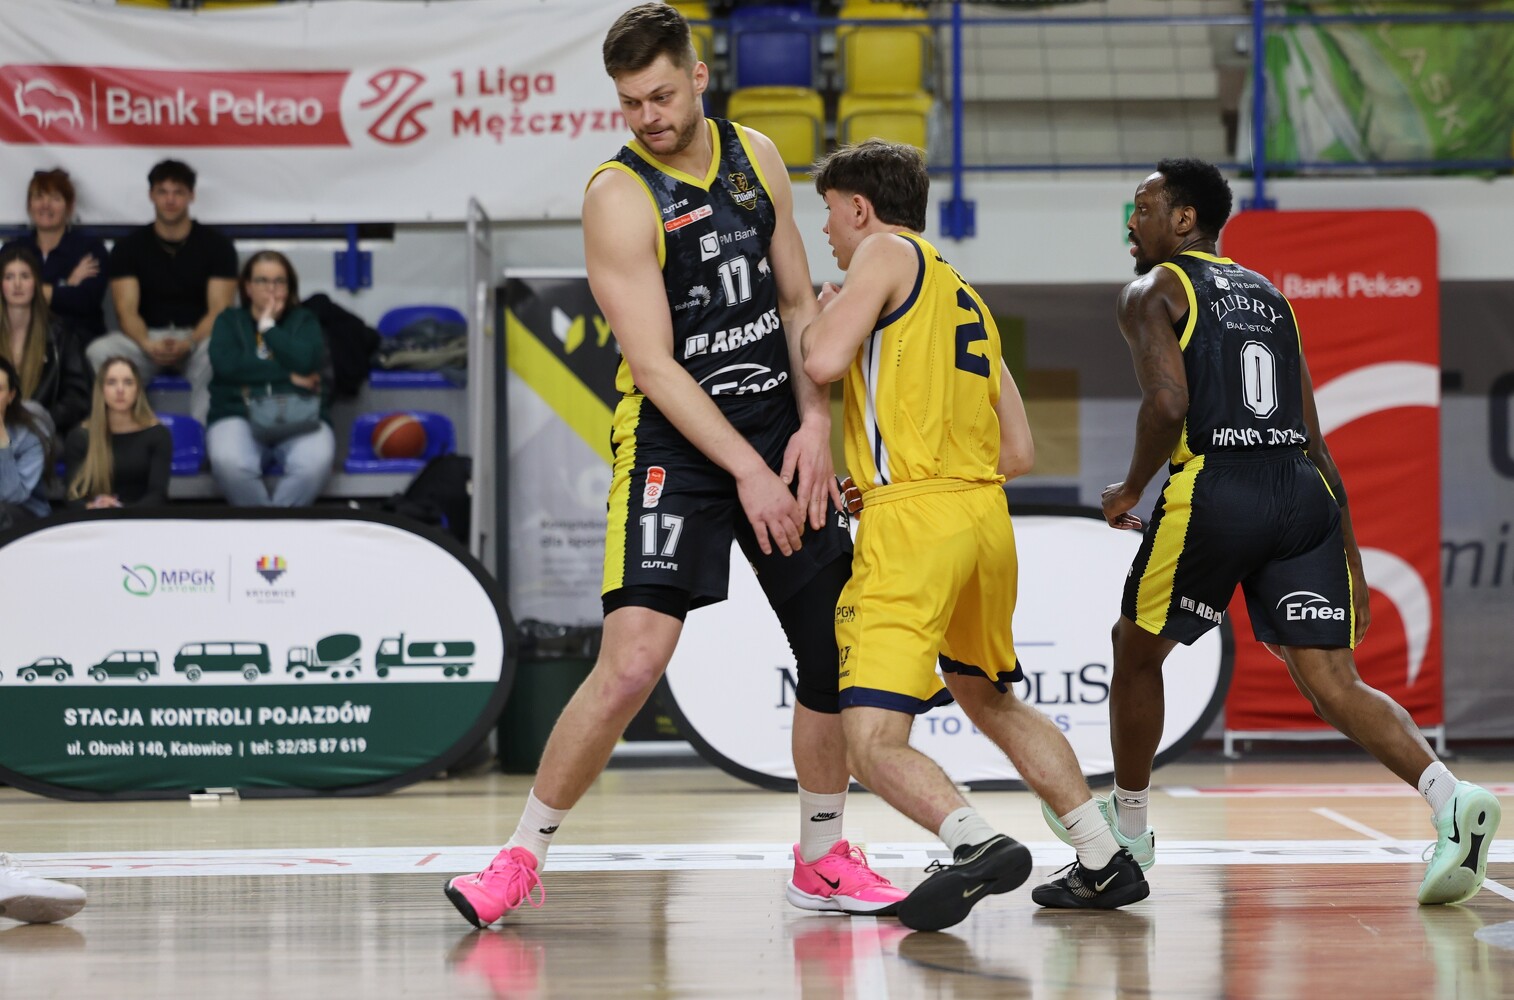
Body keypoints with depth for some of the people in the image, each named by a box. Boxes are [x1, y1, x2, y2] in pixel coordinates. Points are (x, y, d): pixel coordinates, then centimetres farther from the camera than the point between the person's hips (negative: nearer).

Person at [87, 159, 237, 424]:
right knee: (100, 351, -30)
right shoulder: (129, 246, 6)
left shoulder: (217, 246, 3)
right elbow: (126, 310, -3)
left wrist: (189, 343, -26)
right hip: (147, 337, 2)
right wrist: (148, 345, -26)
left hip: (198, 336, -1)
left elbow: (219, 310, -6)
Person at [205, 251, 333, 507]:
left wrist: (268, 326, 1)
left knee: (316, 462, -34)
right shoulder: (229, 321, 16)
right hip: (239, 414, 0)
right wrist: (289, 375, -8)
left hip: (299, 416, 0)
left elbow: (307, 362, -6)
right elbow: (225, 365, -6)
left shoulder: (303, 321, 17)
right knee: (228, 463, -35)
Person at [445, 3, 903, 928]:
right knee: (633, 663, -17)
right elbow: (653, 365, -17)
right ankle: (523, 857, -3)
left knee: (837, 649, 8)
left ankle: (822, 859, 27)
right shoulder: (620, 195, -13)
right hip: (676, 441, -6)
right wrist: (746, 470, -22)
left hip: (780, 429, 6)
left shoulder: (756, 157, 5)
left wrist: (815, 424, -2)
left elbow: (798, 303, 12)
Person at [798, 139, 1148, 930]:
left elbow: (824, 362, -13)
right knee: (989, 698, 29)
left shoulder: (886, 251, 2)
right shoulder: (967, 300, 24)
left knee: (873, 742, -13)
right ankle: (1105, 863, 27)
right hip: (987, 516, 8)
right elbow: (1019, 453, 22)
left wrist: (822, 310, 8)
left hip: (912, 522, -8)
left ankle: (977, 843, -34)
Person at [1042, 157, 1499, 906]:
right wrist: (1351, 563, 22)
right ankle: (1449, 795, -26)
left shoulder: (1154, 292, 6)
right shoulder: (1269, 295, 25)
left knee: (1137, 650, 18)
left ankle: (1128, 827, 31)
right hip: (1304, 495, 5)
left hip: (1214, 489, -5)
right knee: (1332, 683, -2)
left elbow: (1168, 403, -13)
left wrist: (1130, 490, 3)